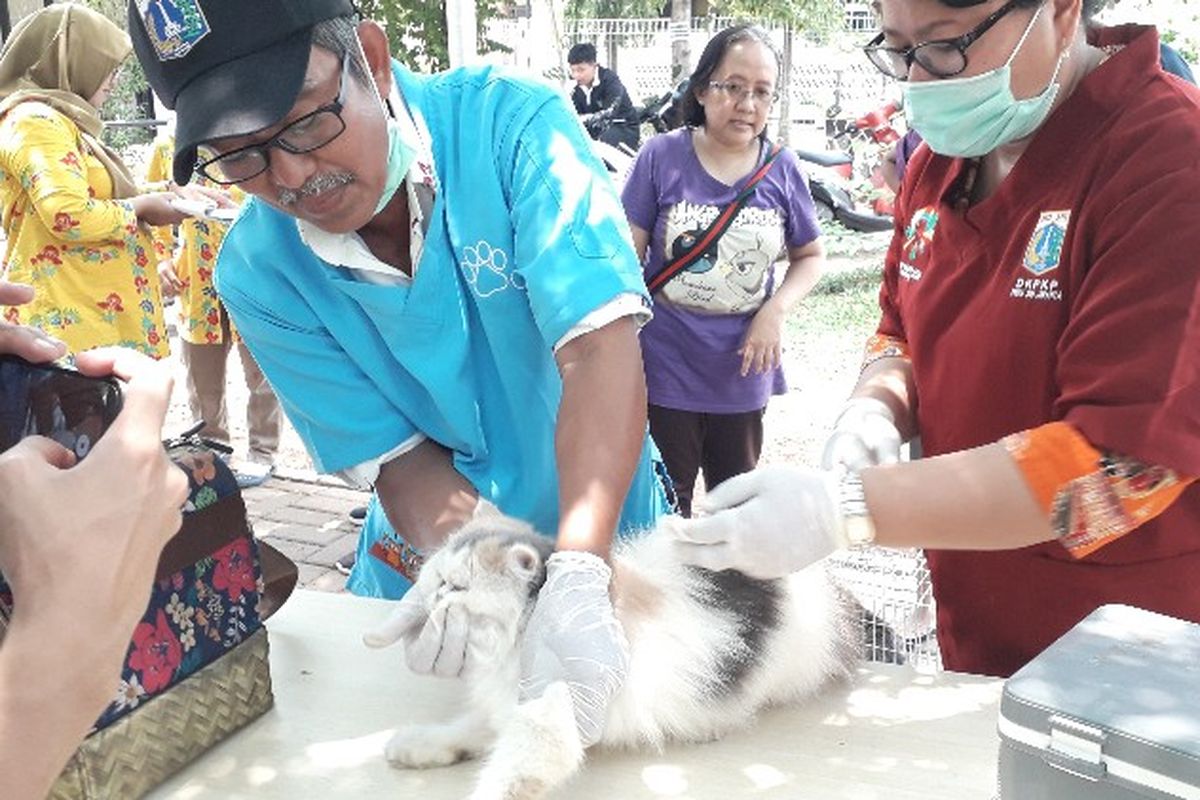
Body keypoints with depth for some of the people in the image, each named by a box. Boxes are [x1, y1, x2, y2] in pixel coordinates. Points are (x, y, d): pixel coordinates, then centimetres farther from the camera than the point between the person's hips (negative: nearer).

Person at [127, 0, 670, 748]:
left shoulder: (511, 123, -23)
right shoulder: (258, 273, -14)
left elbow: (599, 346, -33)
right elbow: (401, 455, -12)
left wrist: (577, 579, -43)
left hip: (598, 541, -2)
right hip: (428, 562, 2)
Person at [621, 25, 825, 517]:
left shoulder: (782, 169, -2)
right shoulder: (661, 157, -9)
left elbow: (810, 256, 9)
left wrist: (776, 311, -9)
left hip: (743, 370, 3)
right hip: (666, 369, -2)